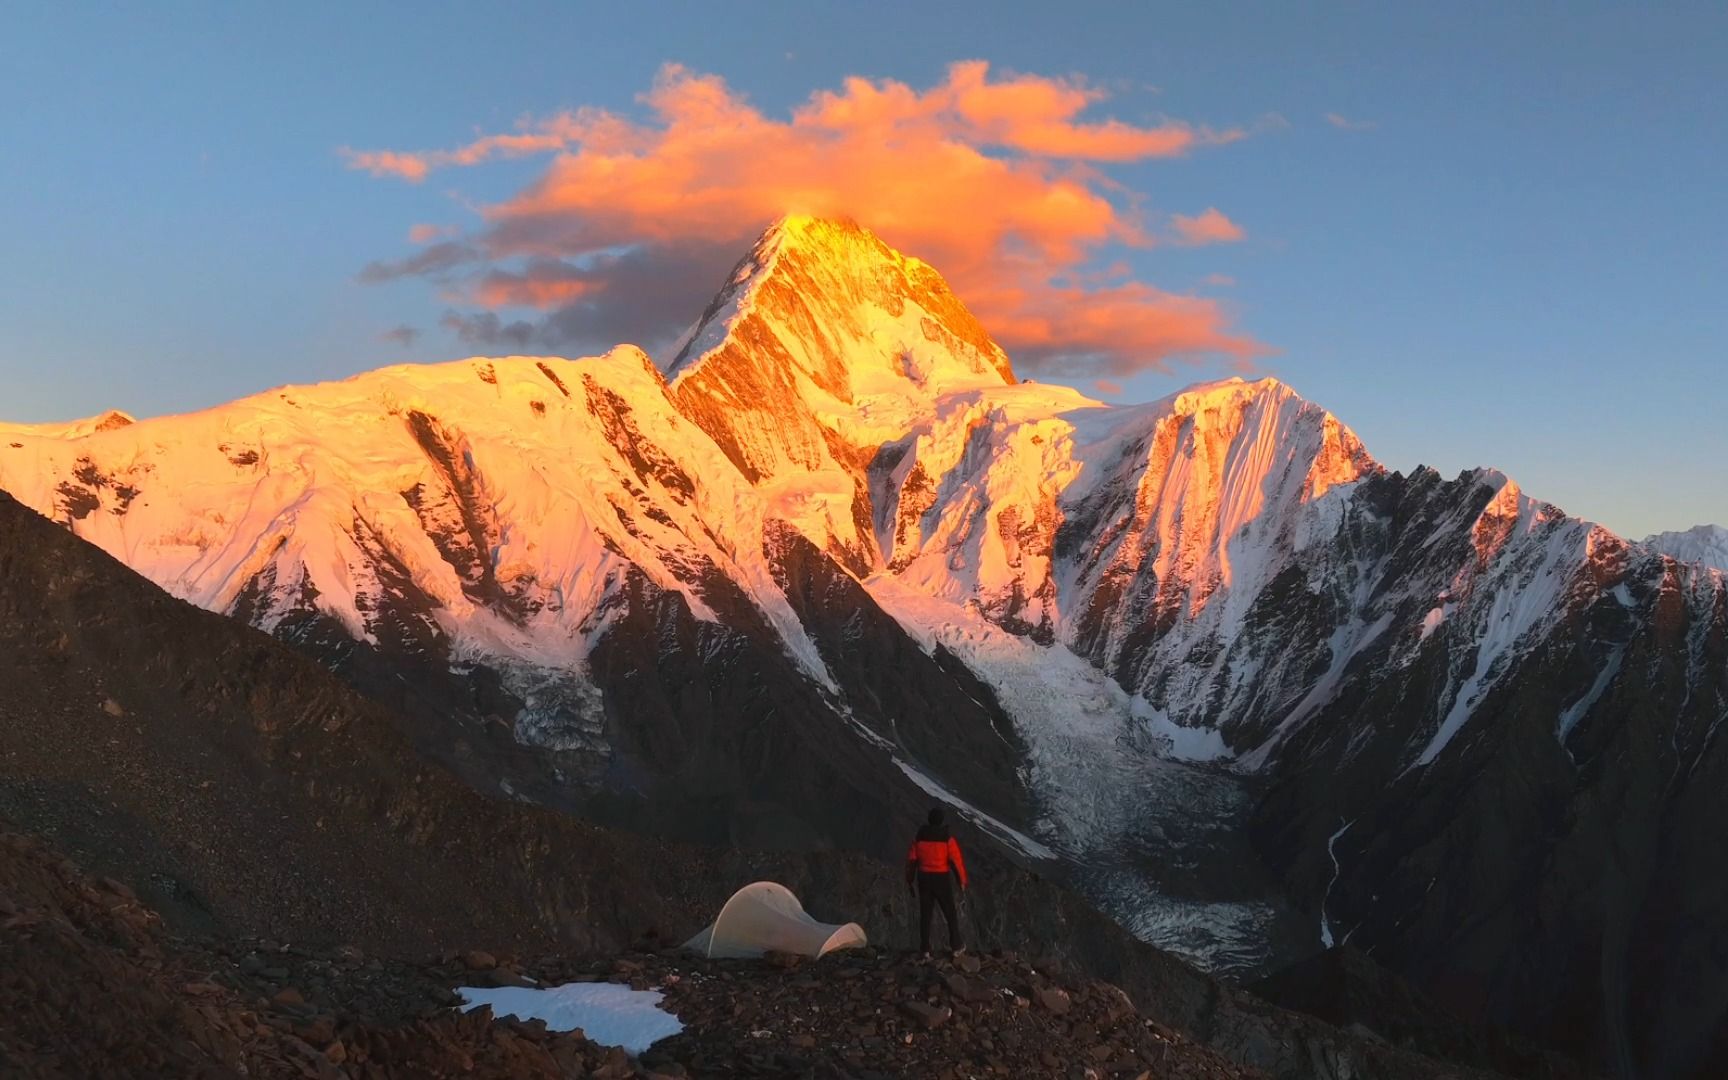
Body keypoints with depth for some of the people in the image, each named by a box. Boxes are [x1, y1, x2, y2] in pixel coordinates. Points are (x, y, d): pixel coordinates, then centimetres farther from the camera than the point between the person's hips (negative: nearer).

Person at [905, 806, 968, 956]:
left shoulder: (919, 837, -3)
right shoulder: (947, 839, -13)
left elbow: (911, 859, 2)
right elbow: (956, 860, -12)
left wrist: (909, 880, 13)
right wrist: (962, 880, -1)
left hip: (924, 879, 3)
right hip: (942, 880, -3)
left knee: (925, 914, 10)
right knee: (950, 913, 13)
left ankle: (925, 948, 11)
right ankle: (956, 945, 20)